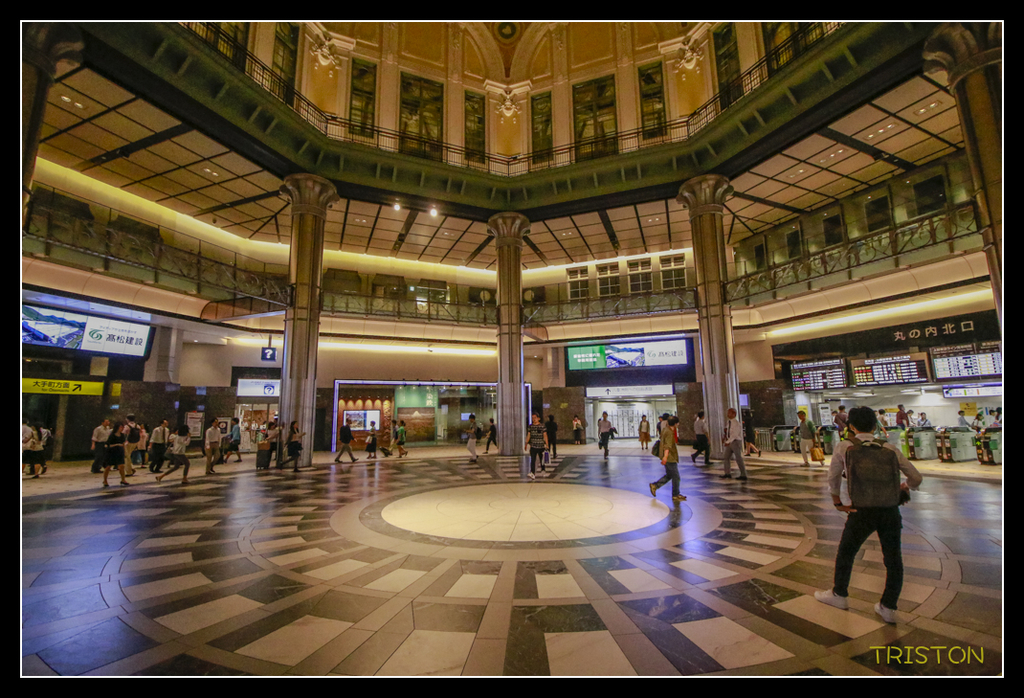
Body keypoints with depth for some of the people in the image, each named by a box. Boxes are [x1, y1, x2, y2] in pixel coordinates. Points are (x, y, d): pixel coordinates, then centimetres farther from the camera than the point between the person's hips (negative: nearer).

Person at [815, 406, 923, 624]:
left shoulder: (845, 446, 0)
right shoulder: (890, 448, 6)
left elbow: (833, 477, 2)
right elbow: (916, 478, 9)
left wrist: (837, 503, 14)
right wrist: (906, 486, 31)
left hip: (862, 511, -3)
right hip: (890, 511, 3)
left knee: (845, 553, 17)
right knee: (893, 560, 19)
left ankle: (838, 594, 33)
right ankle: (888, 608, 27)